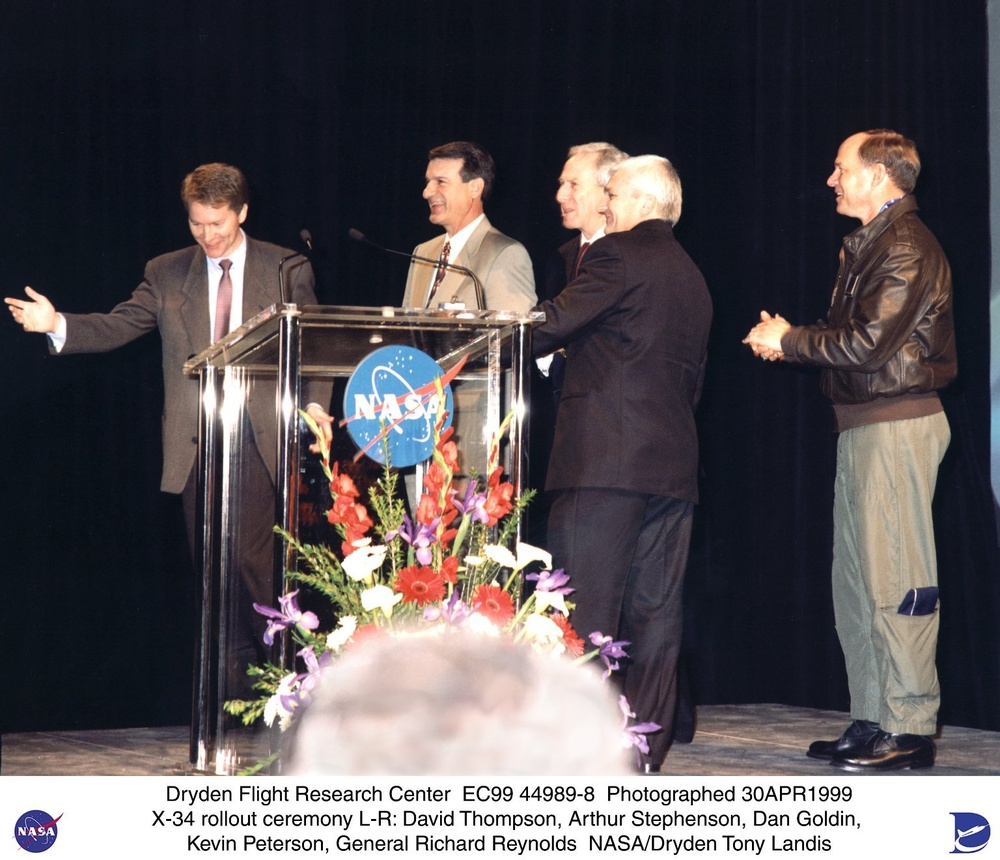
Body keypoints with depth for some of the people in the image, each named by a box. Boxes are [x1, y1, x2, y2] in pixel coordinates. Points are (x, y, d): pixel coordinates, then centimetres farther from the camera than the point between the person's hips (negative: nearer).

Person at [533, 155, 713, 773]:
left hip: (605, 460, -8)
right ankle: (646, 751, 8)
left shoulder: (620, 254, -5)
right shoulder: (693, 277, 20)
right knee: (656, 609, 6)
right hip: (674, 463, 8)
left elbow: (555, 324, -10)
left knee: (588, 607, -6)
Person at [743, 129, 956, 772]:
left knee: (894, 580, -10)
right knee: (857, 578, 12)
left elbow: (869, 342, -20)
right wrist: (789, 339, 5)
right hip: (864, 424, 11)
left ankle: (910, 727, -7)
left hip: (896, 423, -11)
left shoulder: (907, 247, -13)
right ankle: (872, 720, 17)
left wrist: (789, 341, -8)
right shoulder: (868, 244, 19)